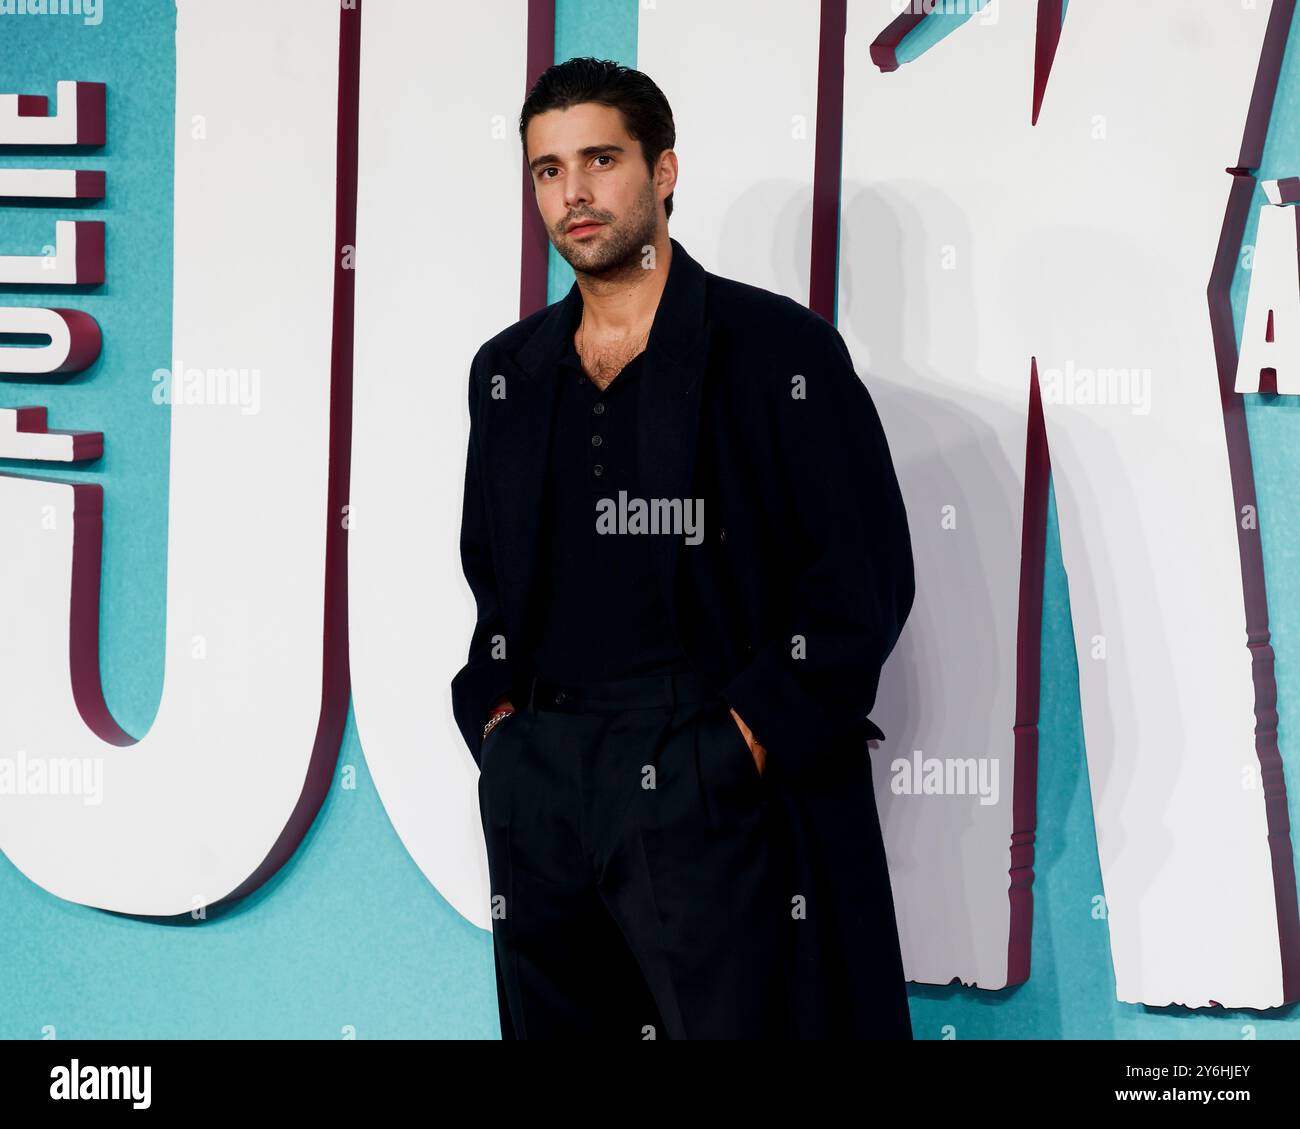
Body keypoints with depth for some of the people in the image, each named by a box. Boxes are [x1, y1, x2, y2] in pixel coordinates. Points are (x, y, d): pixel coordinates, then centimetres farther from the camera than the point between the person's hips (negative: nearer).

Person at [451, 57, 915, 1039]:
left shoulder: (778, 348, -2)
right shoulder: (510, 370, 15)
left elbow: (863, 578, -6)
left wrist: (749, 739, -12)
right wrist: (495, 717, 7)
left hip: (709, 785, -5)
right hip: (538, 791, 5)